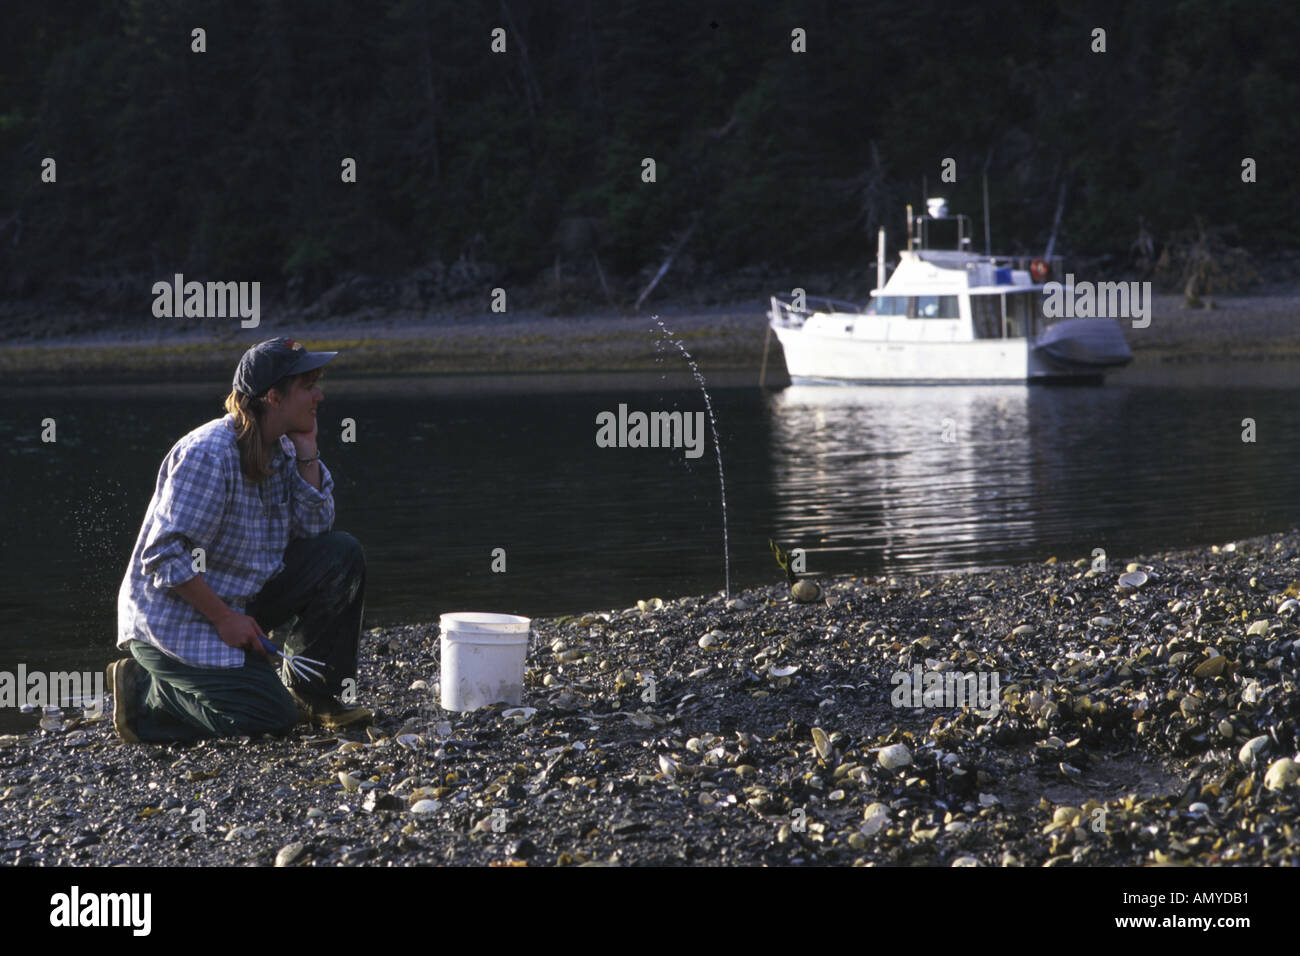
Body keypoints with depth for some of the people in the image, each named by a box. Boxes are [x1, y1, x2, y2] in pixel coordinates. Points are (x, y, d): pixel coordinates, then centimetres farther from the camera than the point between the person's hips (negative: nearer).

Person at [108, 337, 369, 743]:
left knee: (342, 555, -2)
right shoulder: (210, 456, -24)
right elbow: (164, 556, -25)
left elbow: (313, 526, 4)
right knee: (271, 717, -17)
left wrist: (307, 453, -5)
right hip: (172, 621, -9)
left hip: (240, 598, 9)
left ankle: (312, 691, 8)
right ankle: (143, 694, -2)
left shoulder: (281, 448, 4)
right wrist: (224, 618, -24)